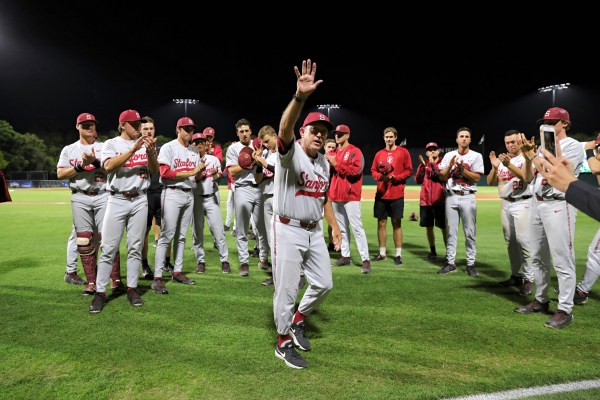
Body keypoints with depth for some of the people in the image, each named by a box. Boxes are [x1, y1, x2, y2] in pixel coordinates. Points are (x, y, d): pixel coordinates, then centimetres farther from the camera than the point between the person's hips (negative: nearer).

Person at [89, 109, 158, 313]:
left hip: (140, 200, 3)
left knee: (135, 247, 6)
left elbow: (155, 170, 3)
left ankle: (132, 289, 15)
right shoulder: (111, 144, 3)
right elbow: (109, 166, -15)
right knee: (108, 248, -2)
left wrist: (151, 152, -17)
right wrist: (133, 149, -22)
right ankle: (100, 292, 6)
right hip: (117, 200, -2)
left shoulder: (145, 144, 11)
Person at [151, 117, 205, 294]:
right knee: (167, 235, -10)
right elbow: (165, 173, -15)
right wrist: (191, 172, -17)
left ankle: (177, 272, 21)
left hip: (189, 194, 7)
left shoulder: (194, 151, 15)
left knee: (181, 236, 12)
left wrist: (201, 170, -8)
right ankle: (157, 278, -7)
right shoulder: (168, 148, -4)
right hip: (172, 194, -7)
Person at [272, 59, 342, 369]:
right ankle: (284, 342, 20)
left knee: (324, 283, 12)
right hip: (288, 230, -7)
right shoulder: (290, 152, -12)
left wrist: (334, 226, 17)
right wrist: (300, 96, -48)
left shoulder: (324, 163, 11)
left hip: (314, 232, 7)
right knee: (286, 289, 1)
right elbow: (284, 128, -34)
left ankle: (298, 320, 37)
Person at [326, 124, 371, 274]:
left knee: (357, 227, -10)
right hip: (336, 195, 7)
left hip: (350, 195, -7)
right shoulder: (334, 153, 18)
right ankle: (345, 256, 21)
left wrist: (336, 164, -15)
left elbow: (356, 170, -18)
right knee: (341, 228, 12)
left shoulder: (355, 151, -4)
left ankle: (365, 260, -7)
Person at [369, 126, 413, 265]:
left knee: (397, 224, 2)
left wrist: (395, 177, -15)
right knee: (381, 223, 7)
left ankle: (398, 254, 9)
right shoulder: (379, 154, 10)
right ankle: (382, 253, 17)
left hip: (397, 194, -3)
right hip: (381, 194, 4)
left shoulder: (403, 152, 0)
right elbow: (373, 171, 12)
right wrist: (380, 176, -9)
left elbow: (409, 171, -2)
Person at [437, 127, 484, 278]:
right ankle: (450, 263, 13)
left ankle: (471, 265, 7)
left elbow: (477, 177, -6)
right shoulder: (449, 155, 10)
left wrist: (462, 169, -16)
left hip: (468, 197, -2)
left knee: (470, 232, -1)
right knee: (451, 231, 6)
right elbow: (442, 177, 5)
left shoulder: (476, 156, 3)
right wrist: (450, 165, -10)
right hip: (451, 197, 2)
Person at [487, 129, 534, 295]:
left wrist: (509, 165, -35)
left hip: (522, 203, -6)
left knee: (523, 240, -12)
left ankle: (528, 279, -5)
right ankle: (516, 276, 19)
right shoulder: (501, 160, 13)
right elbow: (490, 182, 5)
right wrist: (494, 167, -13)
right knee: (510, 241, 9)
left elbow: (527, 177, -22)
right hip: (505, 204, 6)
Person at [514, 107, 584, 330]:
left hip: (558, 206, -8)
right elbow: (528, 179, 13)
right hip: (537, 205, 8)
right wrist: (528, 158, -1)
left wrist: (532, 156, -13)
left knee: (562, 260, -6)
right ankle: (541, 301, 25)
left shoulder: (573, 146, -5)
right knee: (538, 258, 13)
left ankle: (565, 310, 2)